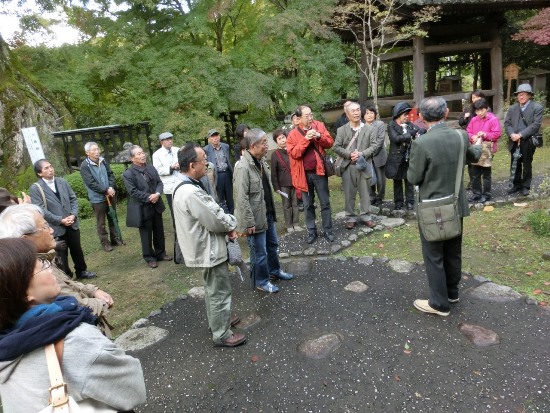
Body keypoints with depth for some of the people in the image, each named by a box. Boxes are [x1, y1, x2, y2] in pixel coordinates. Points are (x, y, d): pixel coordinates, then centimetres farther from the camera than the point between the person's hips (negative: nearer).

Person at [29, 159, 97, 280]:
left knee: (77, 250, 17)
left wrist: (73, 215, -9)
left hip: (72, 224, 4)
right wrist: (61, 220, -17)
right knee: (61, 255, 9)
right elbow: (40, 210, -15)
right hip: (56, 228, -4)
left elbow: (73, 199, 7)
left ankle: (81, 271, 35)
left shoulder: (62, 182, 4)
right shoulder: (35, 188, -10)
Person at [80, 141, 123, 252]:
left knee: (113, 218, 17)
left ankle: (115, 238, 31)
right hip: (97, 198, -5)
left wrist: (111, 187, -11)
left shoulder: (103, 161, 1)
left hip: (110, 195, 5)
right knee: (101, 222, 7)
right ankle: (105, 242, 19)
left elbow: (111, 174, 6)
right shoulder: (85, 166, -16)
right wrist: (106, 190, -17)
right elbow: (91, 183, -19)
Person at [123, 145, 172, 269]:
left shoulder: (151, 168, 5)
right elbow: (133, 191, -18)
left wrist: (157, 194, -16)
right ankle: (149, 257, 22)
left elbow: (159, 182, 4)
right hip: (142, 209, -5)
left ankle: (161, 253, 33)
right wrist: (149, 198, -20)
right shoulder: (128, 174, -12)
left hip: (156, 206, 6)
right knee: (146, 235, 7)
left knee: (159, 232, 16)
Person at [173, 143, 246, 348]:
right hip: (209, 250, -10)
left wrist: (226, 226, -1)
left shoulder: (184, 187, 4)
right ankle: (222, 334, 21)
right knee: (220, 292, 5)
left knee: (212, 289, 26)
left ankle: (217, 321, 44)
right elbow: (216, 221, -24)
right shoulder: (192, 193, -30)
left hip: (205, 247, 10)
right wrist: (231, 224, -5)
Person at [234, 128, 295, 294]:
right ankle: (261, 281, 27)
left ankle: (274, 271, 44)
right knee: (259, 252, 7)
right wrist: (250, 223, -22)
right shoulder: (243, 167, -23)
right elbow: (242, 198, -24)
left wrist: (272, 210, 17)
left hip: (268, 213, 9)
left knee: (273, 245, 24)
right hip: (256, 218, -9)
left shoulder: (261, 161, 5)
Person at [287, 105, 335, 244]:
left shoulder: (320, 126, 3)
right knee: (308, 205, 10)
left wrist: (319, 137, -18)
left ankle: (328, 230, 20)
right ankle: (311, 231, 23)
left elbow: (330, 143, 1)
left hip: (319, 171, 1)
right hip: (304, 174, -1)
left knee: (325, 203, 7)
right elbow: (293, 153, -13)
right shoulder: (293, 134, -3)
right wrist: (306, 139, -21)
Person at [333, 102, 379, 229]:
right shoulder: (341, 130, 4)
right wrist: (349, 154, -14)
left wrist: (362, 154, -15)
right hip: (348, 166, 0)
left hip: (364, 165, 1)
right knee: (349, 194, 5)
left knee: (365, 193, 8)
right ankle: (351, 218, 16)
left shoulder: (369, 129, 6)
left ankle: (365, 216, 21)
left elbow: (374, 145, 0)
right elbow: (336, 147, -2)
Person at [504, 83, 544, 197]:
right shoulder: (512, 108, 10)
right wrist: (512, 134, -15)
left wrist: (521, 135, -21)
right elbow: (507, 123, 4)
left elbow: (536, 124, -13)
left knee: (527, 165, 7)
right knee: (515, 165, 12)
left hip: (528, 142, -4)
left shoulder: (537, 107, -4)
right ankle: (516, 185, 25)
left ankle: (525, 186, 18)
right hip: (514, 142, 4)